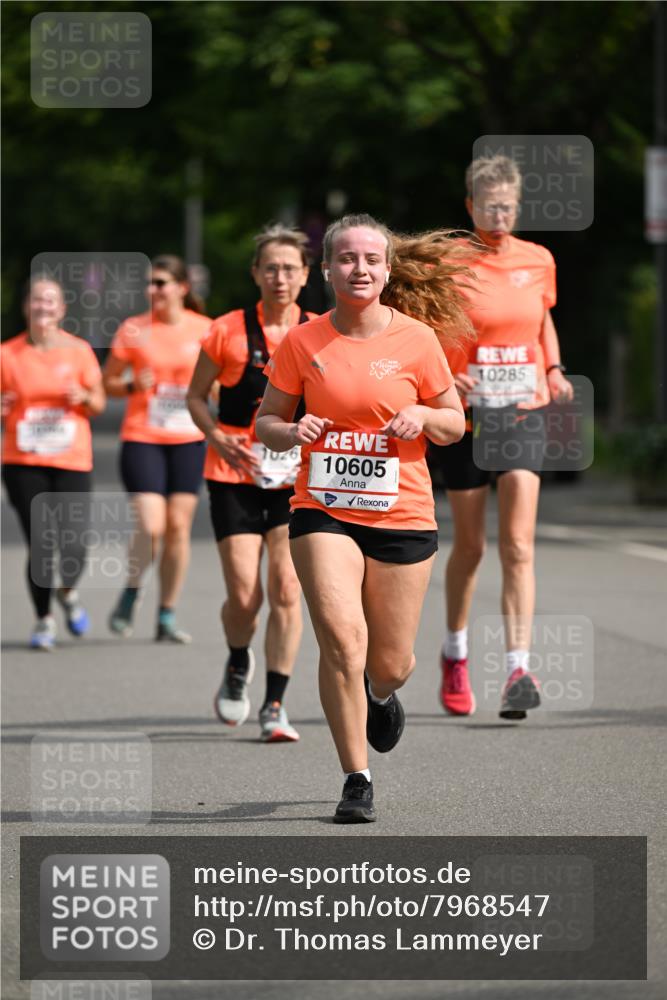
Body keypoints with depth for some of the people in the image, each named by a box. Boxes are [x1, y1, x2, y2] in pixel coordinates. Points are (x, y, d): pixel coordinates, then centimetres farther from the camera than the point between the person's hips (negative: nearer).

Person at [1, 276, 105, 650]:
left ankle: (68, 592, 27)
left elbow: (99, 404, 9)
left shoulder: (79, 350, 4)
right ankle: (44, 620, 16)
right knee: (40, 546, -7)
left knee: (74, 549, -8)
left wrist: (84, 397, -12)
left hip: (72, 463, 0)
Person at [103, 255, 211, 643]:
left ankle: (168, 616, 11)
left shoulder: (205, 330, 2)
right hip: (142, 437, -1)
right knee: (151, 526, -15)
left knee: (178, 527, 1)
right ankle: (132, 592, 12)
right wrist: (133, 386, -12)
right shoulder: (134, 330, 0)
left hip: (188, 439, 1)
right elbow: (108, 382, 7)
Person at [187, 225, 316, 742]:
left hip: (296, 480, 1)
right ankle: (238, 666, 27)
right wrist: (217, 436, -10)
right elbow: (196, 395, 8)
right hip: (236, 476, -1)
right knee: (245, 595, -6)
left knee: (286, 590, -9)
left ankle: (275, 705, 1)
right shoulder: (228, 331, -1)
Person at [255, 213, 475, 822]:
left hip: (402, 516, 1)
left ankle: (382, 694, 45)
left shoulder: (416, 340, -1)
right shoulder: (302, 343, 0)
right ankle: (357, 782, -10)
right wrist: (291, 433, -13)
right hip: (323, 511, 0)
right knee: (341, 637, -20)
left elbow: (455, 423, 9)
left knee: (390, 663, 5)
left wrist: (421, 416, -13)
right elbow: (266, 421, 9)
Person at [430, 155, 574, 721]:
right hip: (465, 417, -2)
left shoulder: (538, 261, 5)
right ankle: (455, 654, 32)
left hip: (524, 415, 2)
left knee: (518, 545, -10)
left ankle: (519, 670, -14)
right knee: (470, 546, 8)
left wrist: (554, 370, 6)